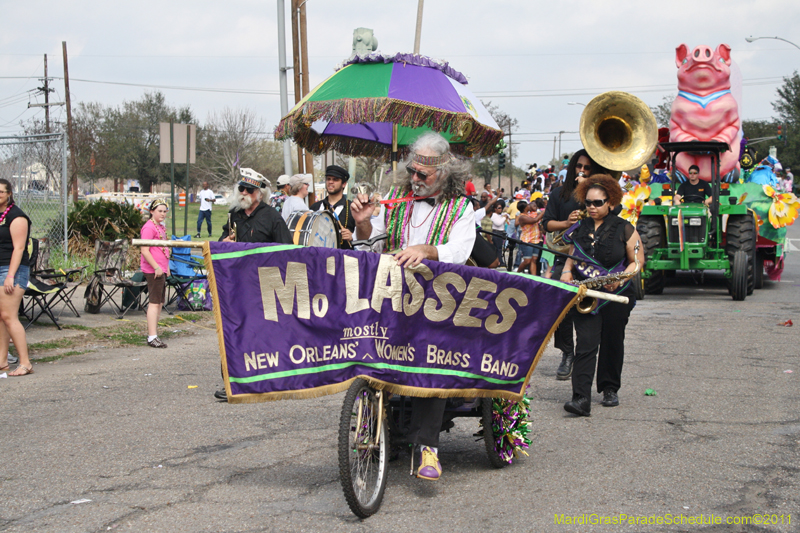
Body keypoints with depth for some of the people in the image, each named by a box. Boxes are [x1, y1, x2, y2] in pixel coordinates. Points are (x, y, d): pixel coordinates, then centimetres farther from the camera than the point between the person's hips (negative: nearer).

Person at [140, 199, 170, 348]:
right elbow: (145, 250, -19)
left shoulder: (162, 227, 16)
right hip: (153, 270, -9)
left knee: (159, 302, 13)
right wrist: (156, 267, -21)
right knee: (155, 302, -10)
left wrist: (166, 268, 21)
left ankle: (153, 332, 20)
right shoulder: (149, 227, -13)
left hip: (161, 269, 9)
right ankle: (152, 337, -10)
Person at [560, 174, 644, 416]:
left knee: (612, 343, 10)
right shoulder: (580, 229, 10)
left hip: (617, 295, -1)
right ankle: (581, 398, -19)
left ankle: (610, 389, 30)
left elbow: (637, 260, 1)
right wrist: (567, 272, -3)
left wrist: (621, 278, -16)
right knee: (586, 343, -11)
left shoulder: (624, 229, 0)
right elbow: (572, 257, 18)